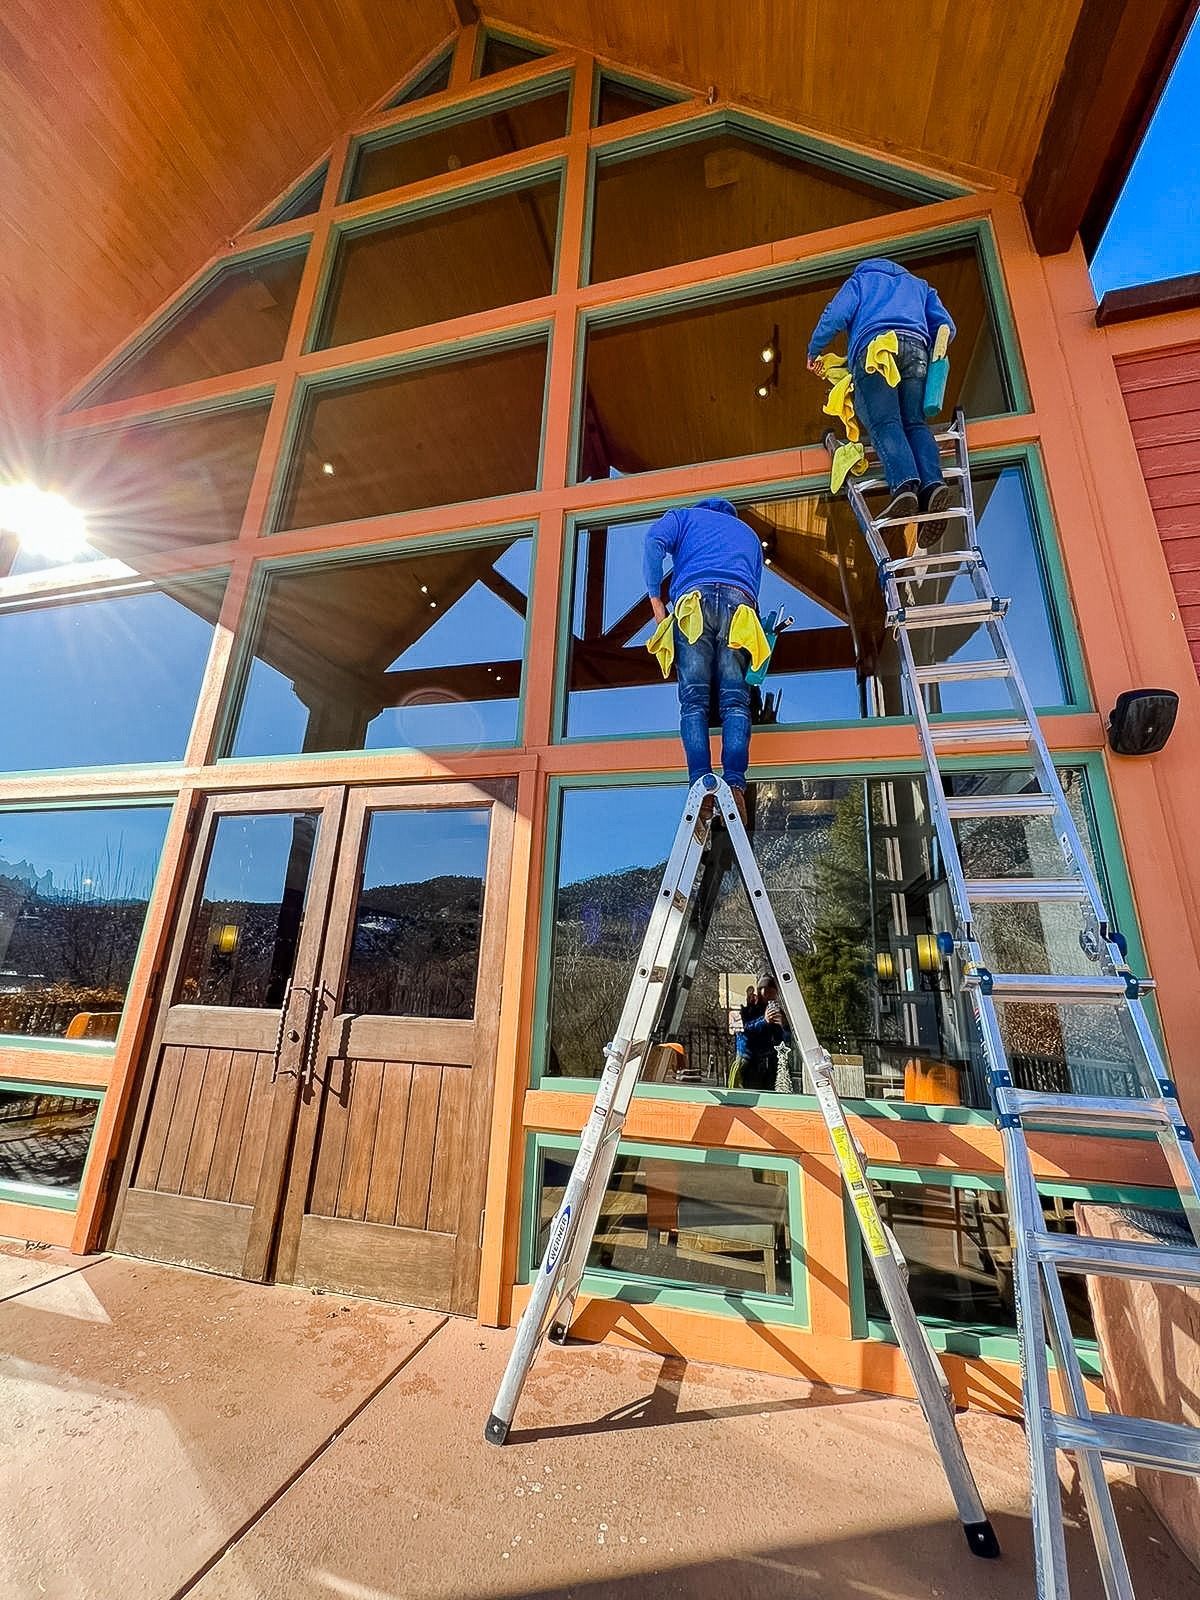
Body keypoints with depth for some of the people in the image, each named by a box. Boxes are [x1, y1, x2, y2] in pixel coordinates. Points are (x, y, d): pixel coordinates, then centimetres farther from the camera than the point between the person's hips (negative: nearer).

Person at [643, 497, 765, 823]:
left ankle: (701, 783, -26)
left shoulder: (685, 516, 28)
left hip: (695, 596, -2)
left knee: (694, 698, -10)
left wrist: (655, 598, 5)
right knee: (734, 698, -9)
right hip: (740, 602, 2)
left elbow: (654, 542, 7)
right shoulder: (748, 533, 40)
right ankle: (734, 784, -26)